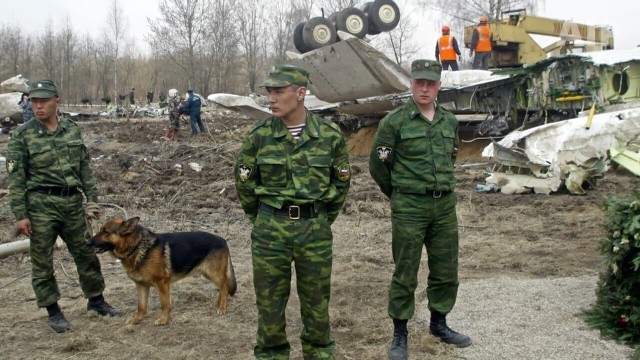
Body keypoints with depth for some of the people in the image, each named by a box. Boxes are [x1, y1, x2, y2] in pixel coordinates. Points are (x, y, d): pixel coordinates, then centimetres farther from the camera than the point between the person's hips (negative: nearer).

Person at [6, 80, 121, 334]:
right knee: (42, 261, 5)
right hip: (41, 205, -3)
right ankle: (53, 311, 20)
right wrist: (20, 214, -11)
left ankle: (96, 300, 29)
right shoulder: (23, 135, -7)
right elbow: (15, 178, -7)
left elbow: (85, 168, 11)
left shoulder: (72, 130, 5)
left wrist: (92, 199, 8)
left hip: (73, 202, 4)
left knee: (86, 254, 12)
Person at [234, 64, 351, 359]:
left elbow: (341, 181, 9)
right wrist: (263, 220, 12)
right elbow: (244, 181, 7)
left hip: (315, 230, 0)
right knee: (269, 300, 8)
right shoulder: (259, 135, -5)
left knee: (316, 300, 11)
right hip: (269, 229, 0)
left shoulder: (330, 135, -4)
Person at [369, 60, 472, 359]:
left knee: (446, 270, 12)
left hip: (445, 205, 5)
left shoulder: (450, 121, 8)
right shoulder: (394, 121, -8)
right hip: (409, 208, -5)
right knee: (405, 273, 2)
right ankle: (400, 334, 15)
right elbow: (377, 165, -2)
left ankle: (439, 324, 31)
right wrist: (399, 195, 7)